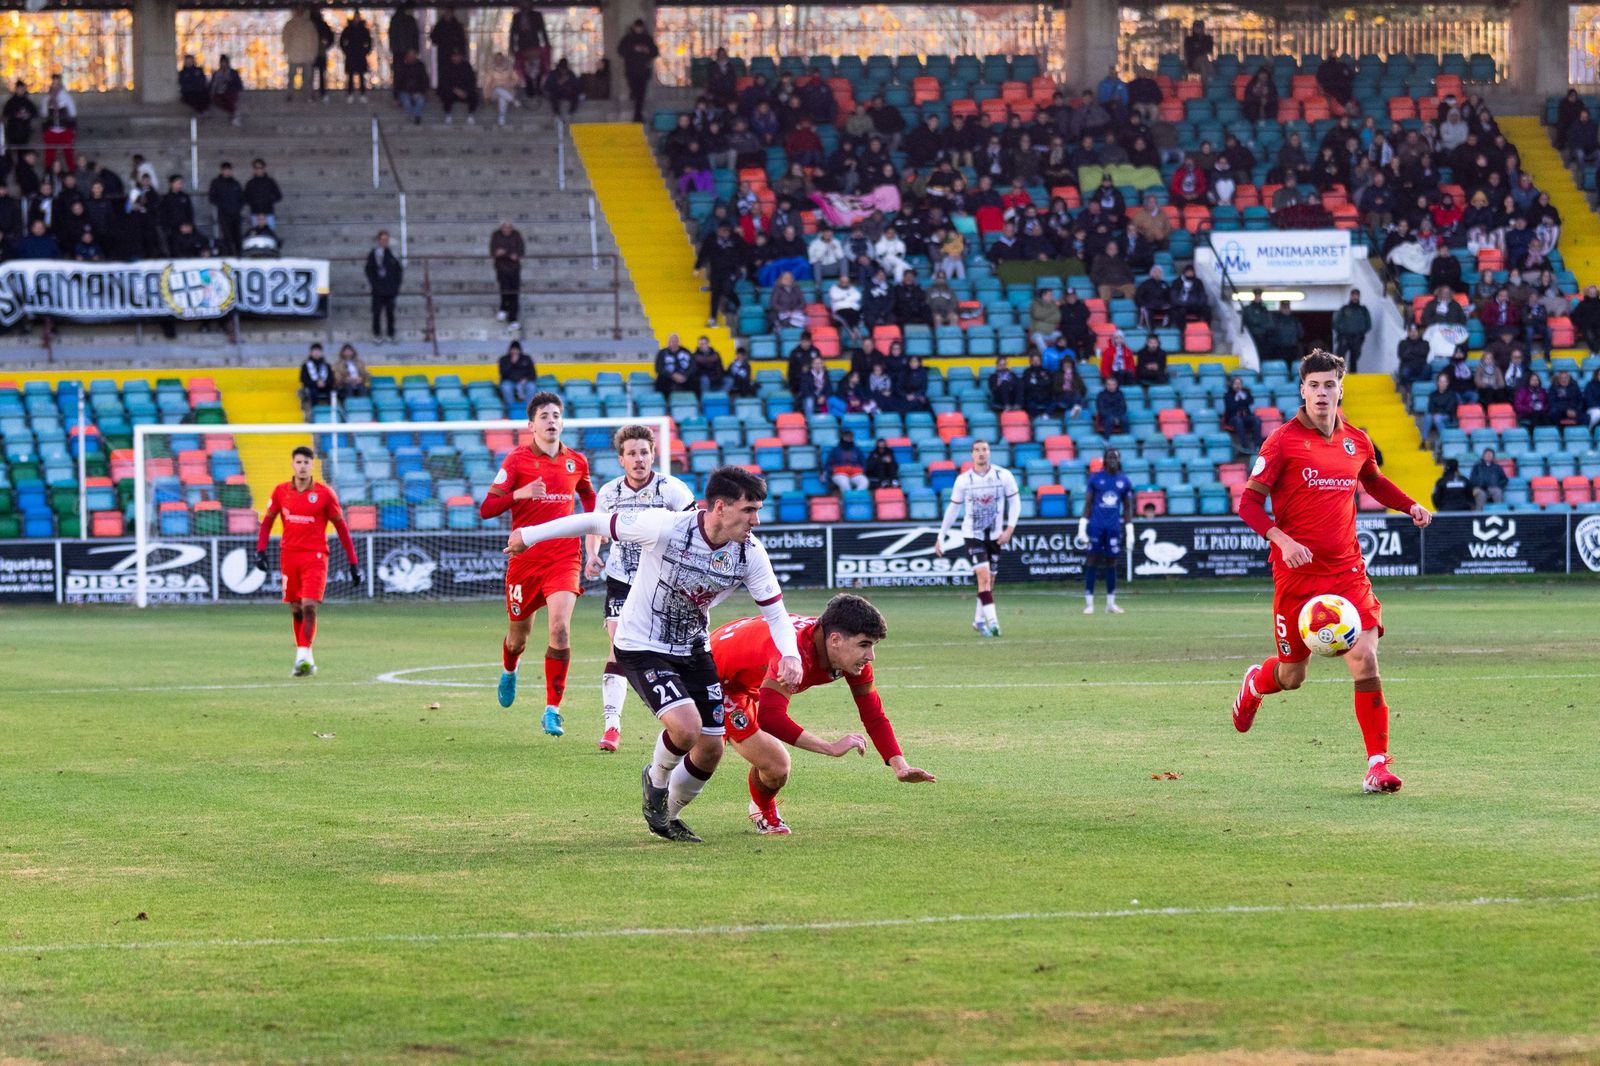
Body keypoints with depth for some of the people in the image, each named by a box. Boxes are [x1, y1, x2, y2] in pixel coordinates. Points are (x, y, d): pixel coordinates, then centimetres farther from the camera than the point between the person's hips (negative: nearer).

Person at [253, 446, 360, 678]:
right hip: (289, 555, 3)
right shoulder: (281, 492, 5)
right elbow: (267, 521, 14)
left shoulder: (324, 493, -2)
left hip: (315, 556, -3)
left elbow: (341, 528, 2)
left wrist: (353, 563, 0)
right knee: (296, 610, 7)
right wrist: (260, 550, 0)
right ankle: (304, 658, 18)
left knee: (309, 606, -17)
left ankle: (304, 656, -17)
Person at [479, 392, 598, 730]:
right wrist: (519, 494, -24)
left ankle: (552, 709, -14)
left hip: (565, 559, 1)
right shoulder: (517, 459, -4)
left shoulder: (576, 462, 6)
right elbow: (485, 509, -8)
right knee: (518, 635, 14)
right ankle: (509, 671, 51)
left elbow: (588, 497, 28)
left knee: (560, 629, -20)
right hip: (525, 559, -1)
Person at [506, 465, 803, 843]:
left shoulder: (750, 553, -13)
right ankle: (656, 780, 8)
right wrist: (529, 535, -5)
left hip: (693, 650, 6)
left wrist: (790, 656, -26)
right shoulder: (665, 528, -27)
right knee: (686, 727, -26)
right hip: (641, 648, -6)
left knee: (711, 750, 5)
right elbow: (596, 523, -15)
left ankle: (666, 818, 33)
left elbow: (776, 612, -5)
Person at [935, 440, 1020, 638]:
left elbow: (1015, 502, 4)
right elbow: (953, 509, 6)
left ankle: (979, 620, 24)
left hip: (995, 535, 2)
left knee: (989, 580, 8)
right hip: (972, 534, -2)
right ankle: (992, 620, -21)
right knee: (983, 576, -17)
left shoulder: (1003, 476, -4)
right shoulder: (963, 480, -3)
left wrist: (1009, 529, -7)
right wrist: (941, 536, 8)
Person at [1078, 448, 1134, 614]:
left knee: (1111, 564, 5)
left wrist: (1129, 531, 8)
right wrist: (1082, 527, -4)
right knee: (1092, 562, -3)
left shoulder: (1124, 481, 8)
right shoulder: (1095, 478, 2)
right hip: (1096, 525, -2)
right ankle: (1089, 603, -1)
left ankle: (1111, 603, 12)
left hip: (1114, 527, 2)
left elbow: (1127, 508, 13)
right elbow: (1088, 504, 3)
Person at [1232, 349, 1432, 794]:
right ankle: (1255, 684, 46)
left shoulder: (1356, 441, 7)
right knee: (1292, 675, 8)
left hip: (1347, 570, 3)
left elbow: (1374, 482, 29)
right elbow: (1249, 502, -7)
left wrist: (1411, 506, 11)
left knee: (1365, 661, -14)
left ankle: (1378, 764, -9)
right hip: (1297, 572, -3)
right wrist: (1282, 540, -23)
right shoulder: (1283, 441, -7)